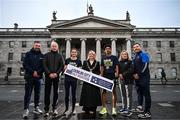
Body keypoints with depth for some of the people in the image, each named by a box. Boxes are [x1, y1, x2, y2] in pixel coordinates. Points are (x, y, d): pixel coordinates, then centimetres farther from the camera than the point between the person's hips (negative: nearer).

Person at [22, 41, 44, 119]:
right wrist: (33, 72, -14)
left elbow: (43, 66, 3)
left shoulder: (42, 56, 10)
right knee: (28, 94, -2)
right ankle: (26, 110, 2)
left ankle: (36, 108, 19)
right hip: (29, 77, -2)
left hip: (38, 77, 3)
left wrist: (38, 72, -13)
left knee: (37, 93, 9)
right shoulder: (28, 54, 5)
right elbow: (25, 64, -5)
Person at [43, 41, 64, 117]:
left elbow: (62, 66, 3)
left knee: (56, 93, 7)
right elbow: (44, 65, -1)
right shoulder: (47, 55, 7)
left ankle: (54, 108, 18)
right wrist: (49, 73, -12)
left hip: (56, 76, 1)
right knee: (47, 93, 1)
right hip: (48, 76, -1)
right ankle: (46, 109, 10)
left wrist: (56, 73, -11)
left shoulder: (60, 56, 10)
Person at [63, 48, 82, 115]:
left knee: (73, 94, 8)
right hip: (67, 78, 1)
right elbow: (64, 68, 10)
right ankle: (66, 108, 22)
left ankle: (73, 108, 22)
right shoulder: (67, 60, 6)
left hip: (74, 79, -1)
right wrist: (65, 68, -10)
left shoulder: (78, 61, 3)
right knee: (67, 94, 6)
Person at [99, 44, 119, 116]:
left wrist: (116, 73, -16)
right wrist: (101, 75, 10)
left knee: (113, 92, 0)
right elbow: (102, 68, 16)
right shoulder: (103, 58, 14)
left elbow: (116, 66, 0)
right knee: (104, 91, 7)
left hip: (112, 76, -3)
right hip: (105, 76, 4)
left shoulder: (114, 57, 5)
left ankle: (113, 109, 8)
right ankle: (104, 108, 19)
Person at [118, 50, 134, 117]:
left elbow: (131, 70, -12)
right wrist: (119, 74, -9)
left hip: (128, 80, -5)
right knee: (123, 95, 12)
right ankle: (124, 107, 24)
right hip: (121, 80, 5)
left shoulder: (130, 62, -1)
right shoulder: (119, 62, 11)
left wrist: (123, 74, -13)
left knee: (128, 95, -4)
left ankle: (129, 109, 2)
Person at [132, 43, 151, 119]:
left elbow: (145, 66, -14)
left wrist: (138, 74, -15)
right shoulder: (135, 57, 20)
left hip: (144, 77, -8)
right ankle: (140, 106, 20)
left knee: (146, 94, -4)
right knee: (139, 93, 11)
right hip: (137, 77, 8)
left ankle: (147, 112, 2)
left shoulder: (144, 54, -4)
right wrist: (134, 74, 5)